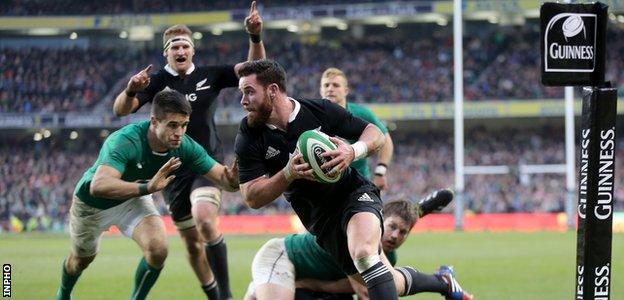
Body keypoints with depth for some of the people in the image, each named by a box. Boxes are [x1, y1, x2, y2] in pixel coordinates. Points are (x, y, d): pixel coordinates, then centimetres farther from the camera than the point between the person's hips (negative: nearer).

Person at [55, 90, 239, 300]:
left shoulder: (185, 147, -27)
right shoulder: (125, 141, -43)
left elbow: (223, 178, -25)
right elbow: (98, 186, -55)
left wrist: (233, 178, -51)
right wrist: (146, 188, -68)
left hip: (134, 197, 3)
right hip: (93, 204, -3)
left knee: (158, 250, -23)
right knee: (81, 259, 20)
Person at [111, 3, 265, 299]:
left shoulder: (210, 76, 0)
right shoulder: (156, 82, -1)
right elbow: (120, 110, -12)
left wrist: (255, 37, -23)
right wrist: (130, 91, -34)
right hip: (173, 170, 2)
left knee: (204, 220, -28)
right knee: (191, 242, 9)